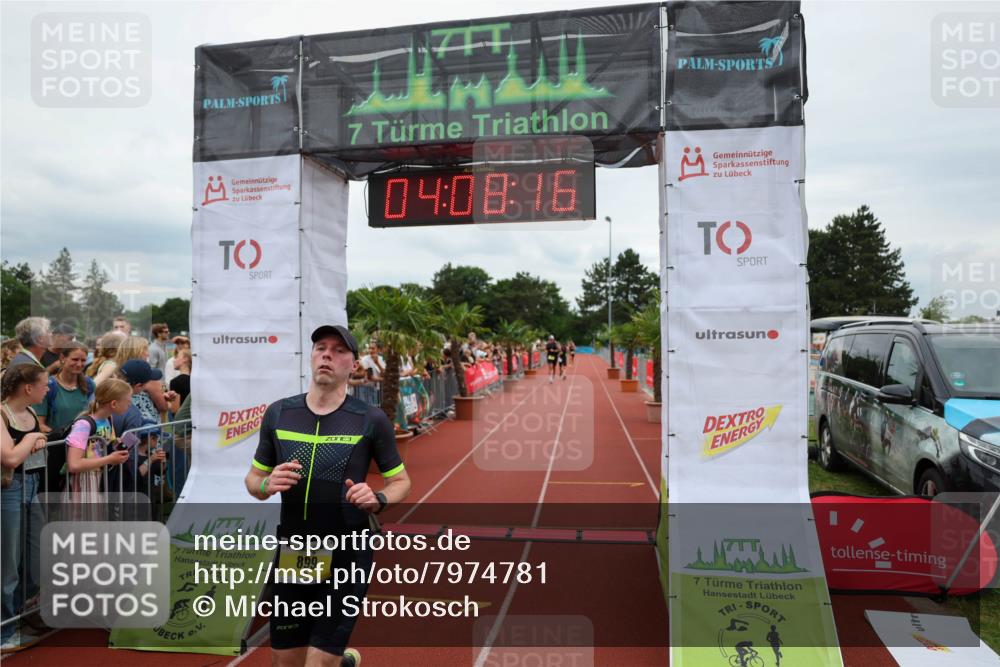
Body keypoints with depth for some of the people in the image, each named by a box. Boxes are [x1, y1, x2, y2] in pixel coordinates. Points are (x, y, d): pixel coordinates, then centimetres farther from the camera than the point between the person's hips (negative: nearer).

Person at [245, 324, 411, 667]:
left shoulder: (371, 420, -7)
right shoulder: (278, 413, 0)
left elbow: (401, 482, 2)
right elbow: (253, 479, 10)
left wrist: (378, 499, -19)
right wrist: (267, 485, -12)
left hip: (346, 557, -3)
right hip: (291, 555, 4)